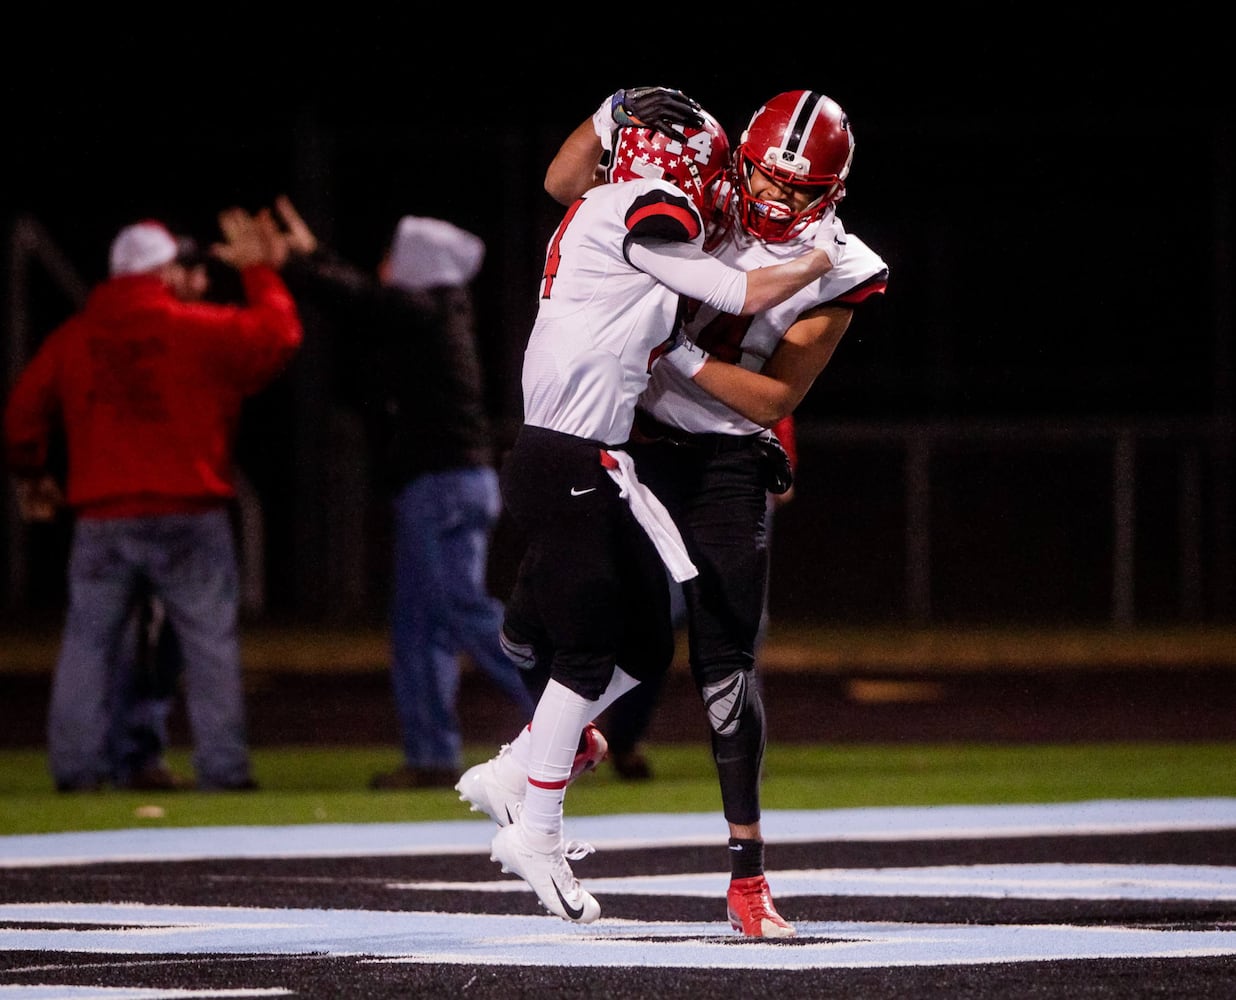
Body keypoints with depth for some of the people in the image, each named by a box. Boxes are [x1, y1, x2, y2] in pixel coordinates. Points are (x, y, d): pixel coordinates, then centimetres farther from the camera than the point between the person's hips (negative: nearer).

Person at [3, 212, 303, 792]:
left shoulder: (73, 338, 8)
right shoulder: (203, 329, -5)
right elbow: (279, 335, 1)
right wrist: (259, 272, 14)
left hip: (101, 520, 3)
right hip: (187, 517, -3)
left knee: (89, 641, 7)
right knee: (210, 642, 1)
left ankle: (75, 766, 2)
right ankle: (222, 768, -3)